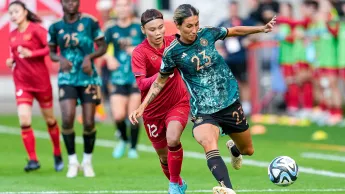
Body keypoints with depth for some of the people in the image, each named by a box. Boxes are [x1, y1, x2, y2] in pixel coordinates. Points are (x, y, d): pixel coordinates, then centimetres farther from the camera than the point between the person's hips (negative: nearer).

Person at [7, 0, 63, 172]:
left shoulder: (36, 29, -10)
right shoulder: (12, 35, 9)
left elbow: (51, 47, -17)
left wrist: (31, 54, -24)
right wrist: (11, 61, 3)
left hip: (41, 81, -4)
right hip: (22, 82, 4)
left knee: (50, 120, 11)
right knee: (24, 121, -12)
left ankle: (57, 155, 30)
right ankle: (33, 159, -7)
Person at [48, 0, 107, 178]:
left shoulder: (90, 22, -3)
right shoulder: (55, 27, 3)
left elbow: (102, 47, 3)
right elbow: (51, 52, 12)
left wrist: (90, 57, -15)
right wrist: (60, 59, -10)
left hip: (88, 78, -1)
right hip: (67, 79, 1)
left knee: (89, 123, -1)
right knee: (67, 120, -15)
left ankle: (87, 161, 20)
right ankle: (72, 161, 3)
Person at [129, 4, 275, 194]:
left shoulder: (208, 34, -7)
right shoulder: (172, 52, -12)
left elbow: (234, 31, 12)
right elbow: (160, 82, 3)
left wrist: (262, 29, 5)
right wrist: (142, 107, -4)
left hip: (230, 102, 4)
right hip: (203, 111, -3)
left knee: (248, 150, 19)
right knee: (209, 145, -35)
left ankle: (233, 149, 57)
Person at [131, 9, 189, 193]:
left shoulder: (173, 41, -7)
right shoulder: (139, 53, -17)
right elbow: (141, 84, -28)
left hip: (178, 102, 0)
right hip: (153, 110, 0)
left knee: (172, 139, -27)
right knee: (164, 156, 10)